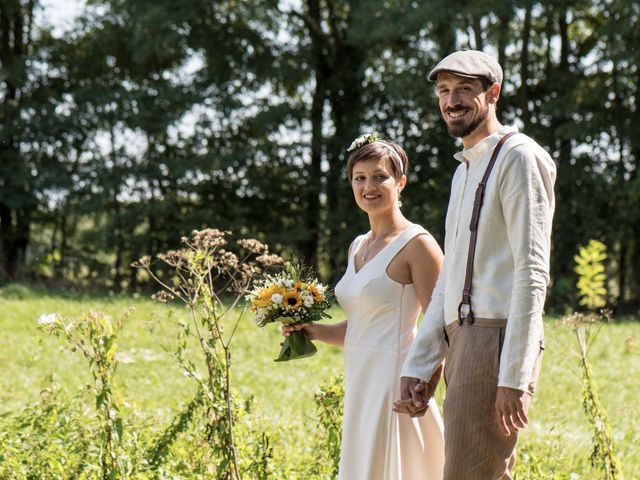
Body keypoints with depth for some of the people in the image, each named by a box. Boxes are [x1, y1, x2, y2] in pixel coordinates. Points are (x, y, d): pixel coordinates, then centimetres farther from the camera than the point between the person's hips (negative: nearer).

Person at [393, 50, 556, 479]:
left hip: (496, 341, -9)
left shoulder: (519, 158, -5)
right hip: (461, 340, 9)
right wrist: (417, 367, 18)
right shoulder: (465, 169, 24)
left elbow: (532, 274, -13)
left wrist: (514, 376, -19)